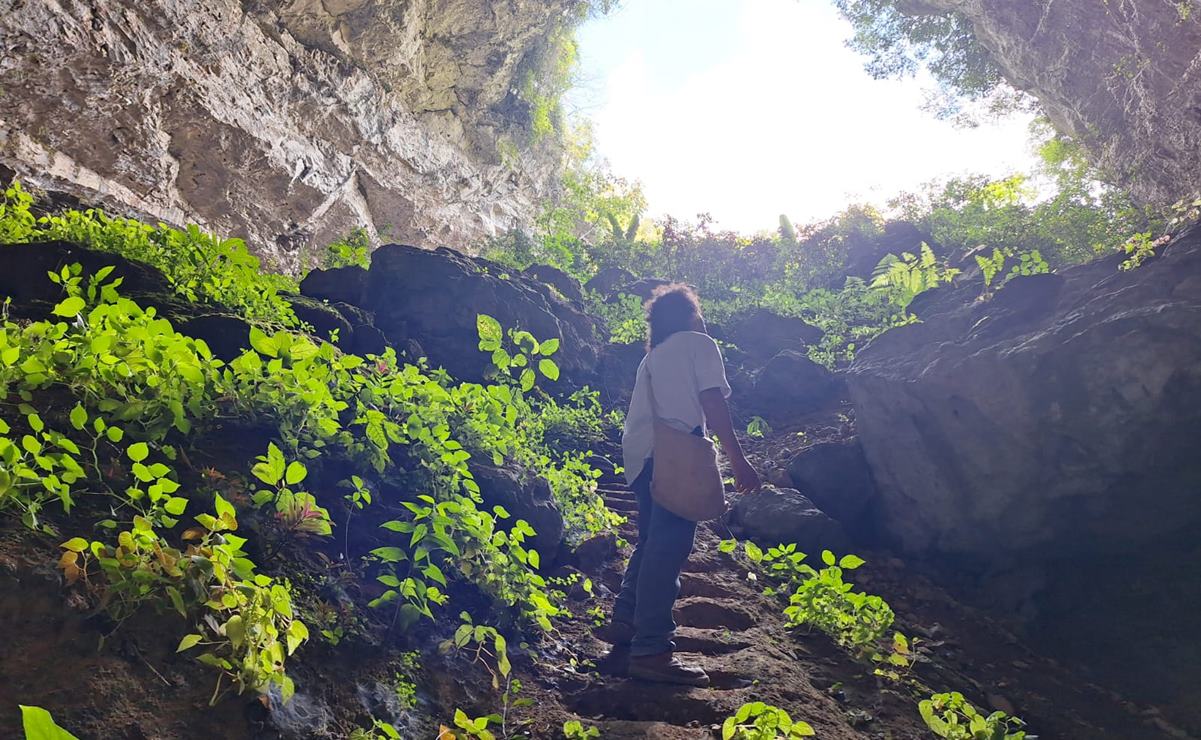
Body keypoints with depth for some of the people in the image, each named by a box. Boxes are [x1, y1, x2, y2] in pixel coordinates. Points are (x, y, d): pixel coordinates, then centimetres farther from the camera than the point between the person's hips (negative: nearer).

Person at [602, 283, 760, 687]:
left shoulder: (652, 357, 29)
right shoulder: (700, 344, 7)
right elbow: (712, 403, -5)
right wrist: (738, 460, -9)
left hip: (639, 453, 8)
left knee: (653, 542, 21)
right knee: (668, 548, -11)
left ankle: (625, 621, 27)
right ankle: (651, 650, -14)